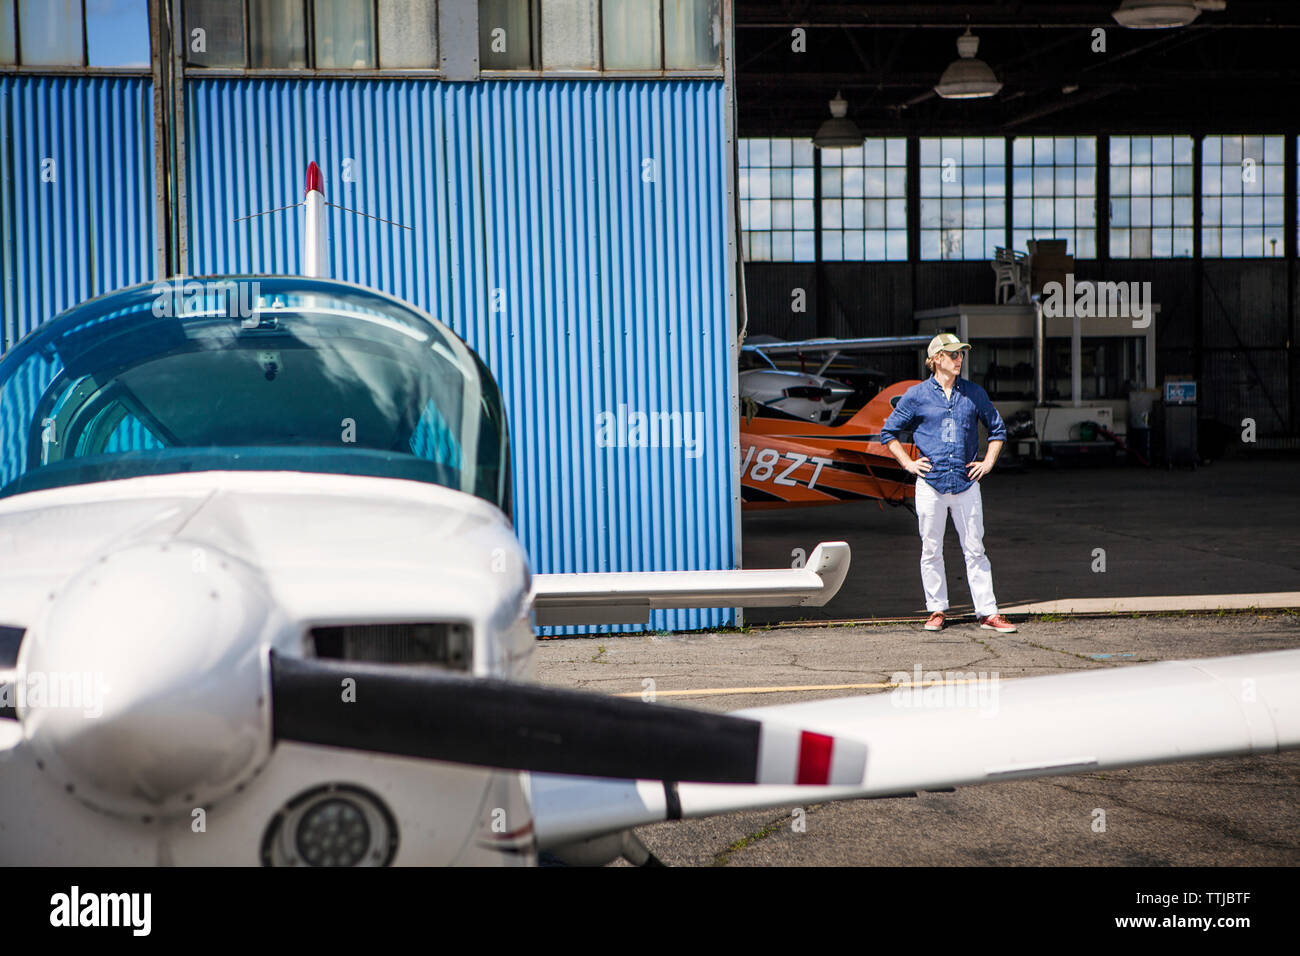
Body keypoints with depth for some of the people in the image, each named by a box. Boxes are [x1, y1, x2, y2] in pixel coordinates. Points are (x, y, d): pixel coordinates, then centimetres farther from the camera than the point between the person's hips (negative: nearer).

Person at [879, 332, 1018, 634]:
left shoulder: (974, 393, 8)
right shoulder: (916, 395, 2)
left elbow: (997, 429, 20)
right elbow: (888, 433, 10)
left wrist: (988, 462, 9)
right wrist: (908, 463, 2)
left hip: (966, 482, 1)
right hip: (930, 483, -1)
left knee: (975, 549, 0)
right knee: (931, 550, 4)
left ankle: (988, 612, 1)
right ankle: (936, 610, 14)